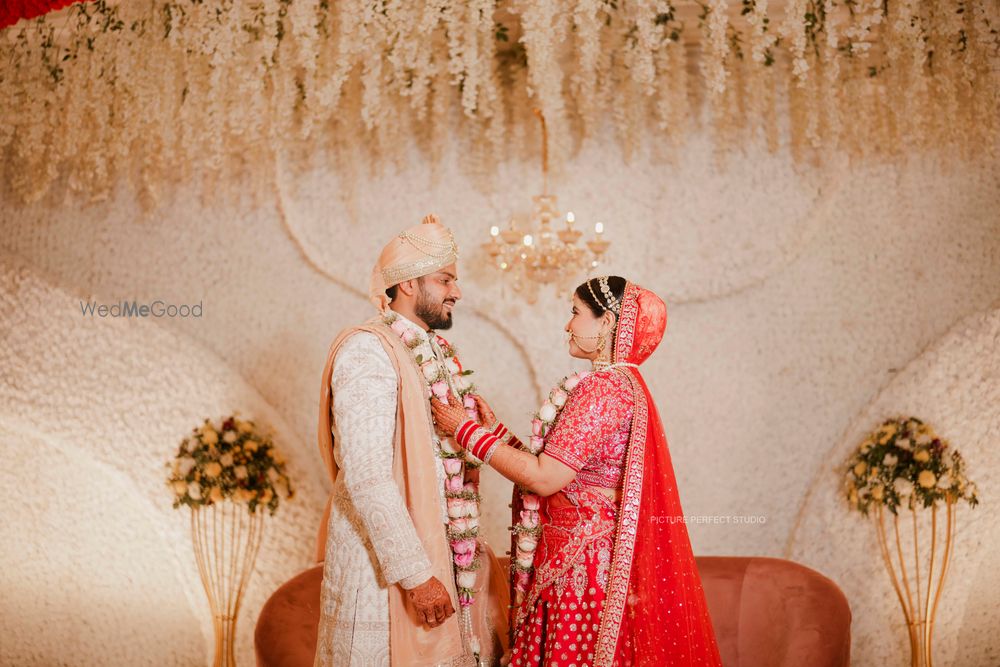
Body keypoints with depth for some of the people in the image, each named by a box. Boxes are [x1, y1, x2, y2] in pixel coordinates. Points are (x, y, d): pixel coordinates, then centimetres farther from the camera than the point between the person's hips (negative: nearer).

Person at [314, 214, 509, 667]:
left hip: (438, 543, 8)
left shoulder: (435, 352, 10)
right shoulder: (367, 350, -16)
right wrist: (415, 575, -24)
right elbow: (366, 477, -23)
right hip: (384, 559, -8)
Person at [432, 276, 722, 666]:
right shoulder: (621, 383, 13)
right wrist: (495, 430, 11)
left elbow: (545, 478, -21)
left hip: (584, 562, -9)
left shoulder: (602, 389, -17)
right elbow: (557, 466, 10)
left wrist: (468, 431, -13)